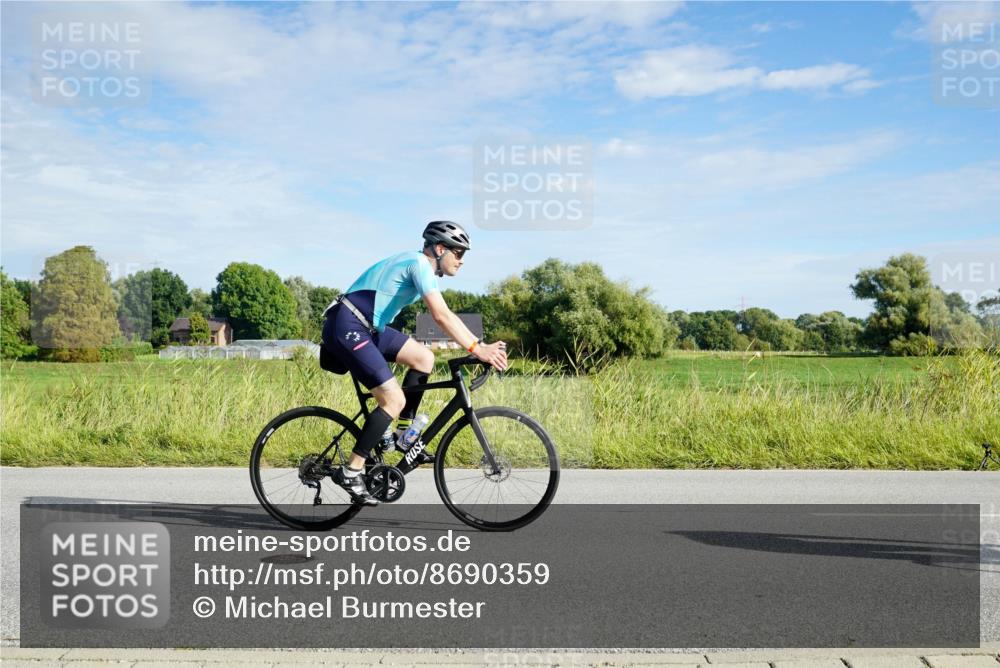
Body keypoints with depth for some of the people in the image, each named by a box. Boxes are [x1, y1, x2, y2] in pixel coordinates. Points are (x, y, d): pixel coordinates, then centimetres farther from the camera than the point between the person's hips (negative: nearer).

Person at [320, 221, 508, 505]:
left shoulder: (421, 266, 17)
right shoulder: (420, 263, -13)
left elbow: (445, 317, 16)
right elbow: (441, 317, -22)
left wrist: (481, 346, 7)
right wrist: (477, 349, -23)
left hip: (367, 328, 10)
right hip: (347, 328, -10)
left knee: (424, 358, 6)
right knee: (394, 399, -13)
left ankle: (403, 433, 13)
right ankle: (351, 471, -7)